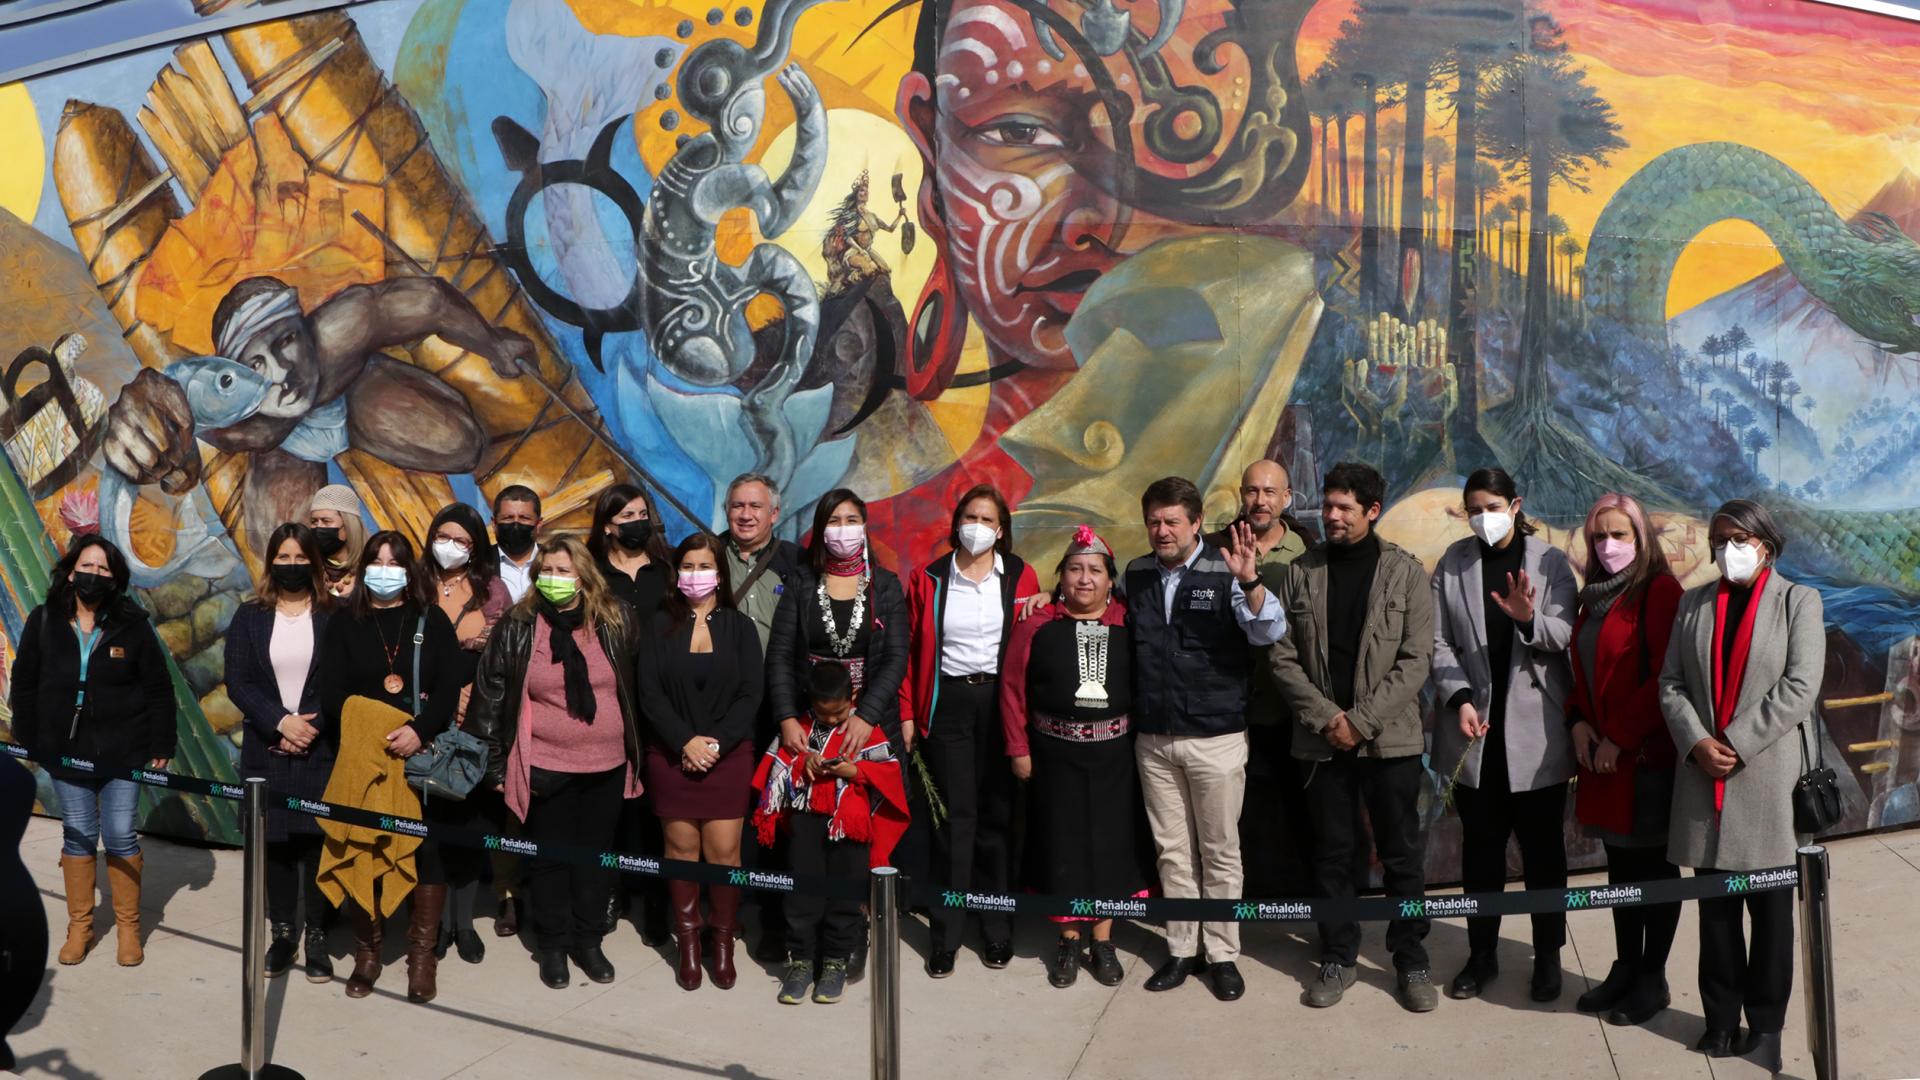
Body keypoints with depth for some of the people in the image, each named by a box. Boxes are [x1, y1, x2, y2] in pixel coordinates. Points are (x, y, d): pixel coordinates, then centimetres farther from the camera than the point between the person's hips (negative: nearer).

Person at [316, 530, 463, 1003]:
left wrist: (419, 730, -17)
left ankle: (422, 955, 8)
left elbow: (450, 685, -2)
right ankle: (367, 951, 15)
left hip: (423, 753, 0)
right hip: (361, 756, 1)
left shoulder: (431, 619, 7)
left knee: (427, 848, -1)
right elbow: (331, 692, 1)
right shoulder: (344, 622, 9)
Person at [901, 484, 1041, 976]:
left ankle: (998, 930, 18)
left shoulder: (1020, 577, 4)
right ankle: (945, 933, 9)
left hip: (1001, 700, 1)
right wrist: (907, 713, 1)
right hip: (947, 701, 0)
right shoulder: (928, 579, 4)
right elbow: (911, 649, 5)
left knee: (998, 815, 6)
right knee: (954, 816, -1)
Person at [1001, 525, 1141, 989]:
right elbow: (1014, 688, -2)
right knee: (1062, 843, 8)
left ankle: (1103, 941, 24)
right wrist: (1018, 749, -4)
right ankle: (1069, 941, 23)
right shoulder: (1038, 626, -2)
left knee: (1110, 841, 9)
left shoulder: (1129, 624, -1)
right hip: (1055, 754, 0)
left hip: (1113, 754, 1)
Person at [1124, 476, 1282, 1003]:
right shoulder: (1136, 574, 6)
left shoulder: (1224, 571, -9)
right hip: (1153, 737, 4)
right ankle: (1181, 949, 23)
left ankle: (1223, 954, 18)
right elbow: (1122, 640, 20)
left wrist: (1249, 581, -39)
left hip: (1216, 736, -4)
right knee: (1172, 851, 12)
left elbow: (1269, 631, -20)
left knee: (1220, 851, 6)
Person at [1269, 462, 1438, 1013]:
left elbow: (1416, 659, -7)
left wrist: (1361, 719, -13)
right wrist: (1327, 717, -10)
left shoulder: (1406, 571, -2)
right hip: (1323, 738, 2)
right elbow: (1283, 657, 1)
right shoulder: (1302, 572, 3)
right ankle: (1338, 958, 23)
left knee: (1401, 855, 6)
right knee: (1332, 854, 10)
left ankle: (1411, 961, 20)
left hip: (1390, 738, -2)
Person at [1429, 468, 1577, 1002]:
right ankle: (1482, 954, 22)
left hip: (1535, 728, -2)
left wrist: (1529, 619, -30)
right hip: (1475, 725, 2)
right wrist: (1459, 699, -13)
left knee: (1542, 846, 8)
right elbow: (1440, 642, 0)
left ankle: (1548, 955, 21)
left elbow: (1565, 635, -10)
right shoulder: (1452, 563, 5)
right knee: (1480, 846, 10)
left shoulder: (1549, 561, -1)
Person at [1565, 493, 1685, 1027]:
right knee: (1620, 862, 13)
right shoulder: (1595, 595, 13)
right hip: (1601, 754, 7)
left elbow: (1665, 678, -16)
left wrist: (1620, 738, -14)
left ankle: (1653, 979, 14)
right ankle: (1625, 967, 22)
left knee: (1653, 864, 4)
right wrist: (1578, 721, 1)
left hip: (1647, 754, -7)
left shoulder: (1660, 589, -11)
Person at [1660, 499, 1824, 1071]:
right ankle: (1721, 1020, 18)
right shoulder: (1694, 603, 12)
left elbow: (1799, 688, -8)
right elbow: (1671, 682, 6)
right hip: (1704, 774, 3)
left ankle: (1766, 1025, 16)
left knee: (1770, 907, 5)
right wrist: (1697, 743, -10)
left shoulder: (1799, 601, 3)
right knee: (1715, 906, 8)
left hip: (1768, 775, -3)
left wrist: (1736, 744, -14)